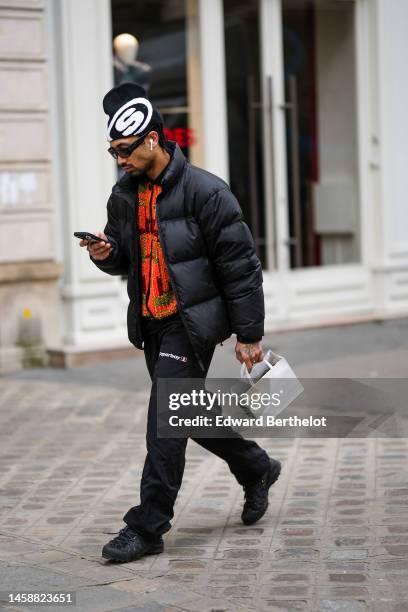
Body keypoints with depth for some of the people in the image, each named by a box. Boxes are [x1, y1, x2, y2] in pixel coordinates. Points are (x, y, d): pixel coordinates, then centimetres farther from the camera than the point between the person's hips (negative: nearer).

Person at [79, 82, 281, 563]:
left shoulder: (204, 191, -15)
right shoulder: (124, 195, 6)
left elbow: (240, 266, -12)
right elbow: (124, 259, 17)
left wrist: (249, 335, -11)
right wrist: (106, 253, -8)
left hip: (193, 322, -8)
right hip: (151, 324, 8)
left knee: (164, 419, -11)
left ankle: (148, 528, -4)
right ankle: (256, 469, 40)